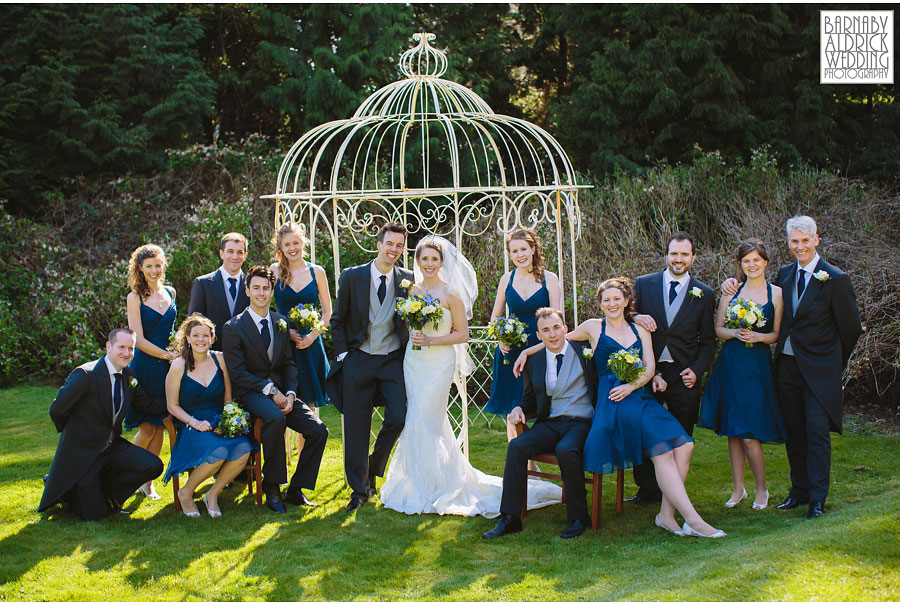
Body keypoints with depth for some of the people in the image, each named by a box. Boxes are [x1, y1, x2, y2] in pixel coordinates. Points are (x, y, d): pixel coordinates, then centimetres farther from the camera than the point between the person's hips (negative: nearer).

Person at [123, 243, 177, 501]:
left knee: (159, 426, 5)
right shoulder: (135, 298, -6)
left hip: (168, 366, 5)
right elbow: (139, 339, -11)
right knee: (147, 428, -5)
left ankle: (148, 482, 14)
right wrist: (166, 354, -13)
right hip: (145, 366, -5)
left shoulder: (170, 293, 10)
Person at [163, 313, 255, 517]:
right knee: (218, 452, -34)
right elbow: (172, 406, 1)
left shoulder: (219, 359, 9)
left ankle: (213, 494, -6)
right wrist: (194, 422, -14)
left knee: (243, 449, -29)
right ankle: (186, 492, -6)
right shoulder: (178, 366, 0)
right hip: (191, 426, -3)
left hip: (220, 423, 3)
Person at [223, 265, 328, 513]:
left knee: (318, 430, -14)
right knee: (275, 418, -37)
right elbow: (237, 373, -9)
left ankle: (296, 489, 1)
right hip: (251, 393, -5)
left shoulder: (281, 322, 10)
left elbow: (289, 363, 11)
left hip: (281, 391, 5)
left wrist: (290, 393, -7)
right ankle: (271, 487, -21)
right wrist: (270, 390, -17)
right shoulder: (233, 328, -4)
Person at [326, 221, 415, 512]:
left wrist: (410, 350, 0)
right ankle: (359, 488, 16)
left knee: (398, 417, -9)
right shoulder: (351, 277, -2)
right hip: (358, 359, -1)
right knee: (356, 426, 2)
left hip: (393, 360, 1)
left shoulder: (408, 280, 2)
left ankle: (373, 469, 19)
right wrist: (343, 353, -2)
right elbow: (338, 320, 5)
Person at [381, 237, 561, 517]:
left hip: (439, 363, -5)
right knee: (431, 421, 9)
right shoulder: (412, 290, 8)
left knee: (423, 422, -7)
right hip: (413, 361, 5)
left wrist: (431, 341, -15)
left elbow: (462, 334, -6)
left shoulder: (451, 293, -6)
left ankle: (430, 488, 5)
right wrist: (412, 338, 0)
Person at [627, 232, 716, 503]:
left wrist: (696, 370, -7)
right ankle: (648, 490, 16)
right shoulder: (643, 284, 5)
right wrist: (635, 317, -18)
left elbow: (708, 342, 7)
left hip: (683, 376, 0)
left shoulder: (704, 294, 6)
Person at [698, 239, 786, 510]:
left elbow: (777, 334, 5)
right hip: (730, 364, 2)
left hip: (757, 365, -2)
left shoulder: (776, 293, 3)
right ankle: (738, 488, 19)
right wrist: (734, 333, -11)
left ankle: (762, 489, 12)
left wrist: (758, 336, -13)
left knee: (749, 434, -7)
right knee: (732, 432, 7)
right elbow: (717, 328, 8)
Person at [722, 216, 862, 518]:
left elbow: (851, 326, -2)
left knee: (817, 433, -3)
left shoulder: (835, 279, -9)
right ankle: (799, 491, 23)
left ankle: (817, 499, 5)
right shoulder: (785, 274, 7)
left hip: (818, 369, -5)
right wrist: (736, 288, 2)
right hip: (787, 365, 5)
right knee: (793, 432, 12)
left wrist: (835, 361, 8)